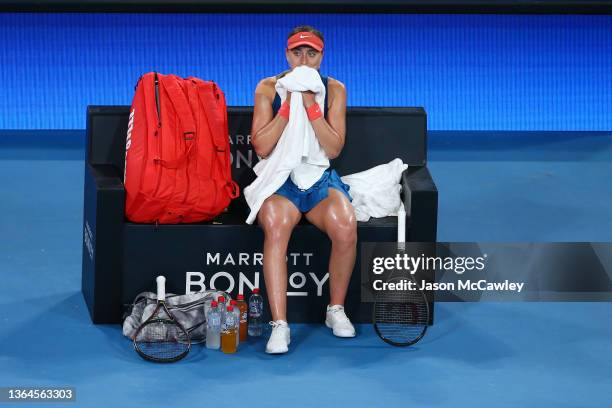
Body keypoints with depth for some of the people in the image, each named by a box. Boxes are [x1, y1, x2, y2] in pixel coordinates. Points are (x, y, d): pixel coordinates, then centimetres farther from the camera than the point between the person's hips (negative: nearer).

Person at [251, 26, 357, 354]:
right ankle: (279, 324, -37)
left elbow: (334, 149, -5)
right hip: (279, 180, -1)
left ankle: (336, 309, -9)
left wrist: (310, 105, -14)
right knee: (275, 225, -37)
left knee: (346, 227, -32)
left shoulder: (334, 90, 5)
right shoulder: (268, 88, 2)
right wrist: (288, 104, -13)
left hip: (321, 179, 1)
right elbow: (261, 147, -6)